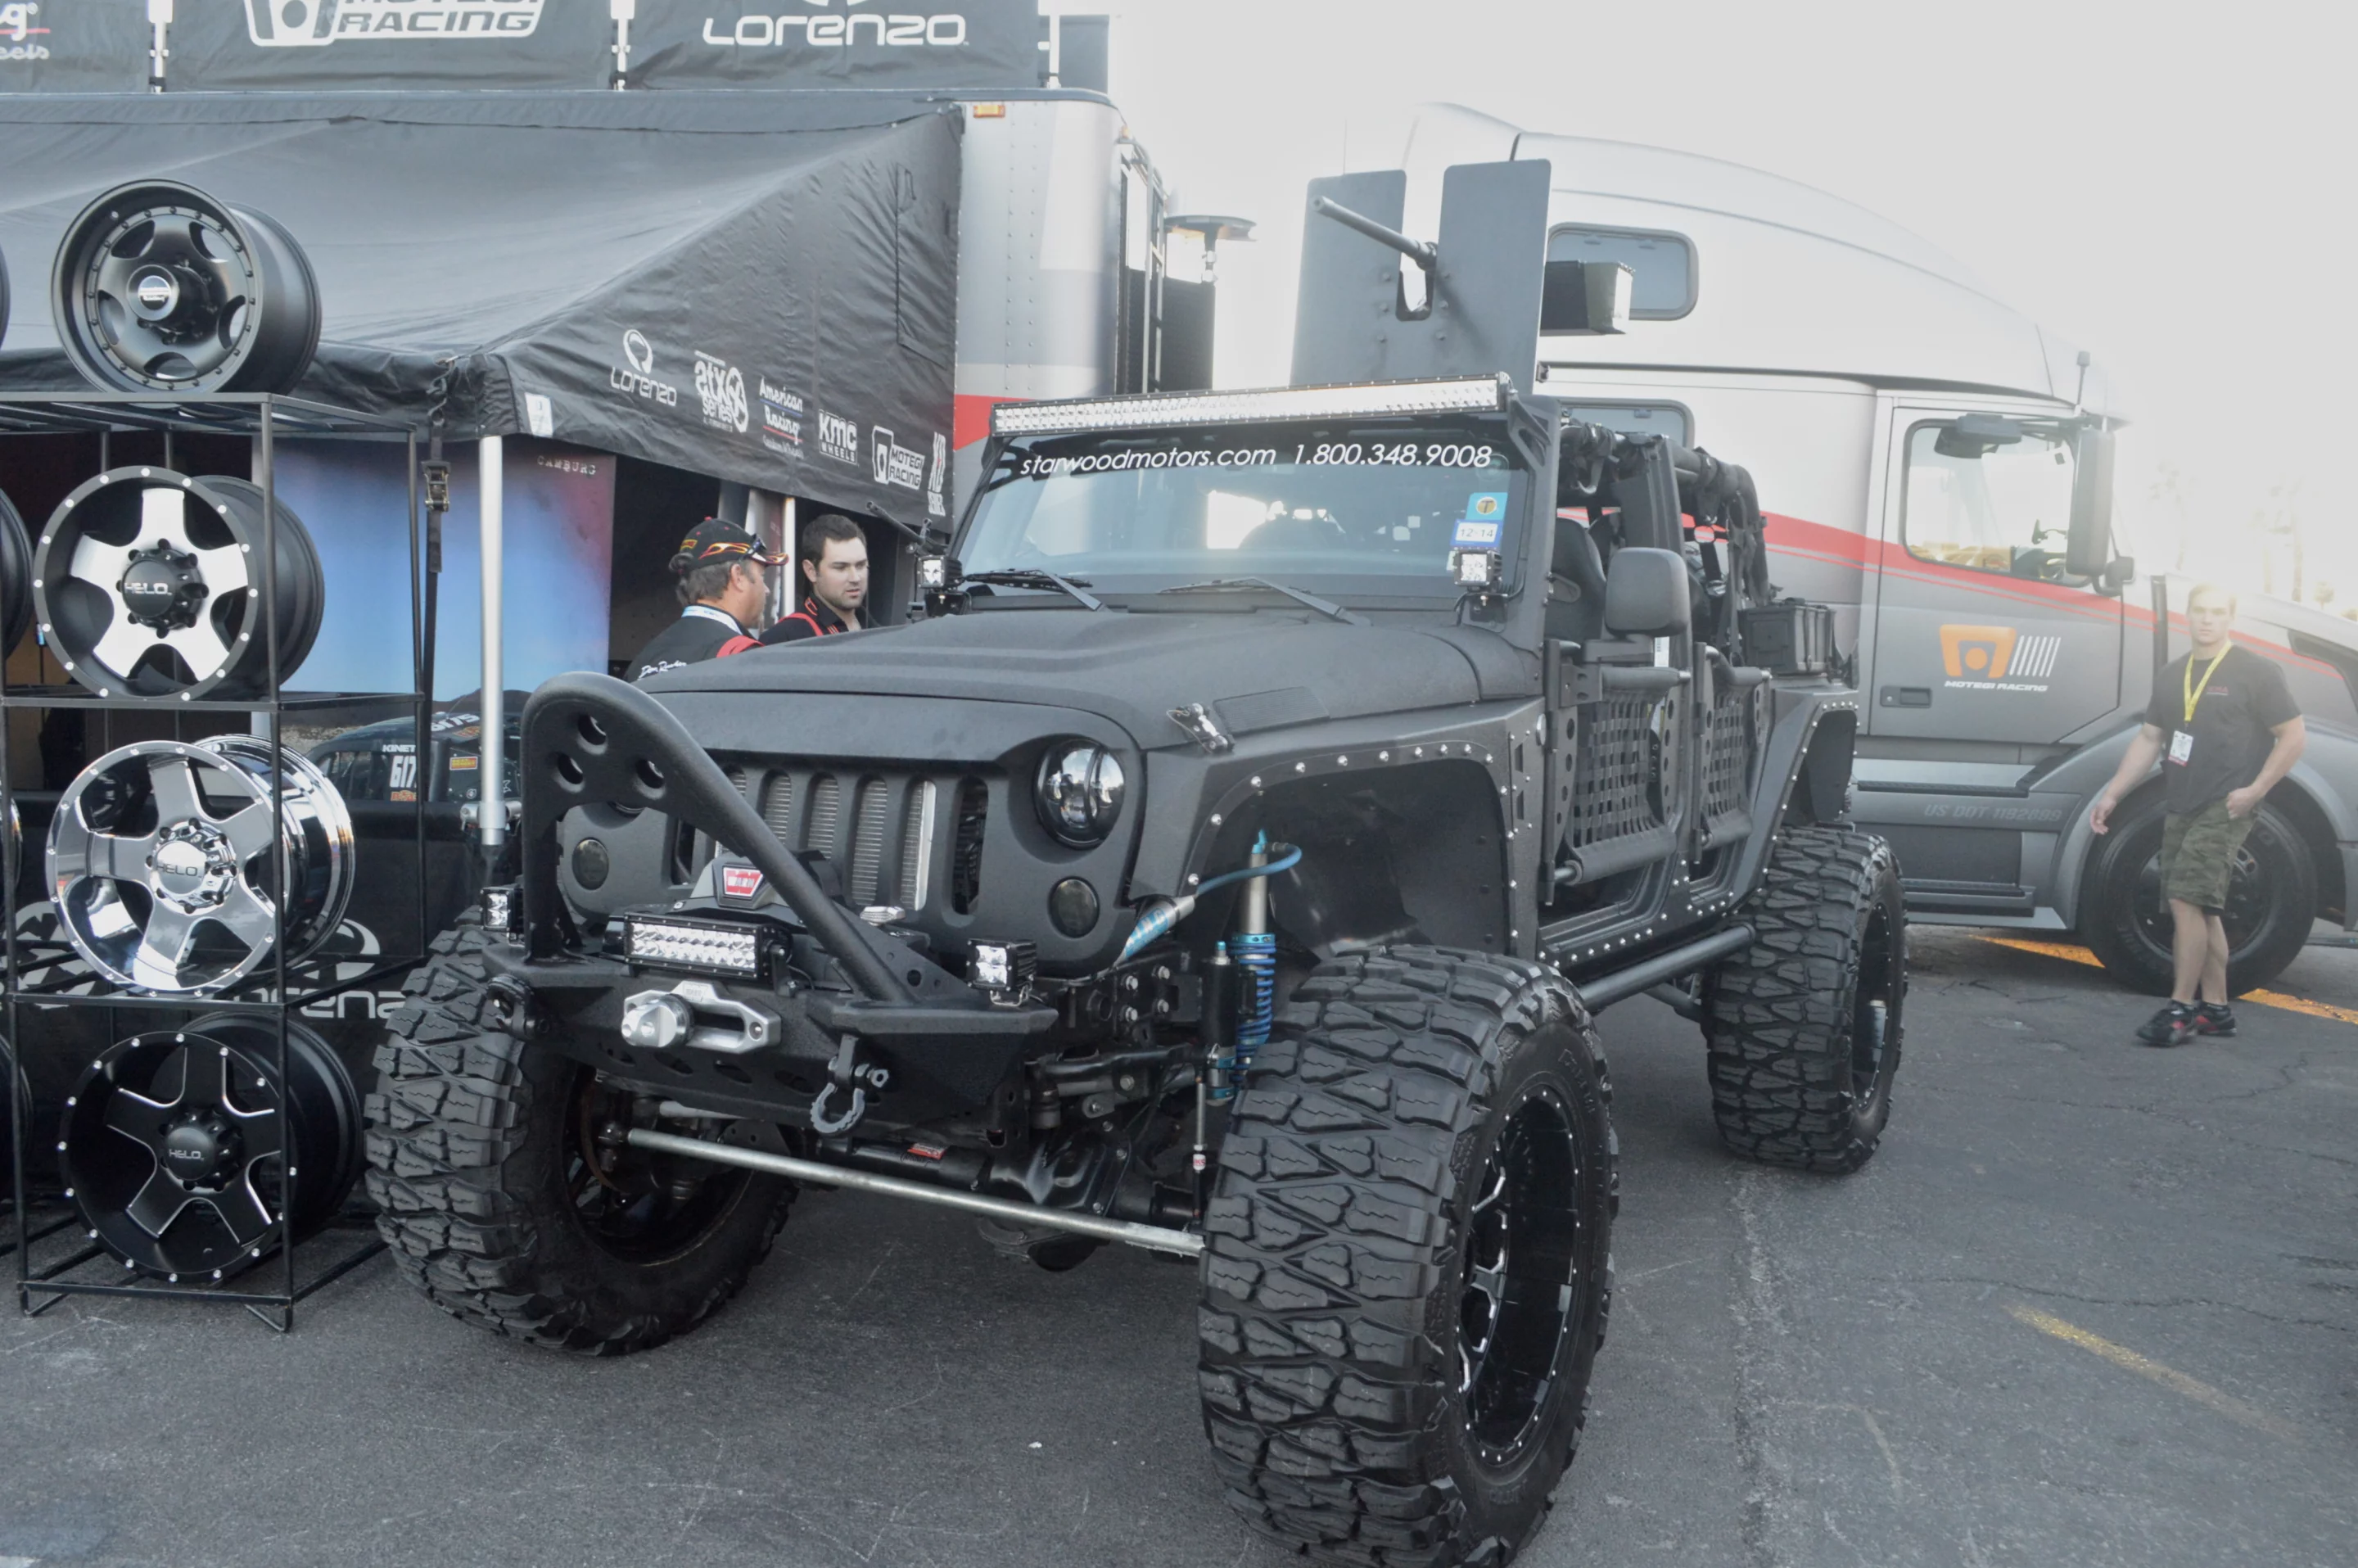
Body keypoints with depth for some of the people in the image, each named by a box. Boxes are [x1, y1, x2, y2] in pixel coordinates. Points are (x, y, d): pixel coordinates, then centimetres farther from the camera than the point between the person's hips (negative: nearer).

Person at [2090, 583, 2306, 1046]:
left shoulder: (2256, 672, -4)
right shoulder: (2173, 677, 14)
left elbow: (2293, 736, -5)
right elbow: (2149, 738, 17)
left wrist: (2254, 790, -14)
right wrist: (2112, 794, 11)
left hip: (2224, 809, -7)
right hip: (2180, 808, 7)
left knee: (2187, 901, -14)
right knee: (2201, 910, 10)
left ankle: (2181, 1009, -10)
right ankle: (2215, 1007, 18)